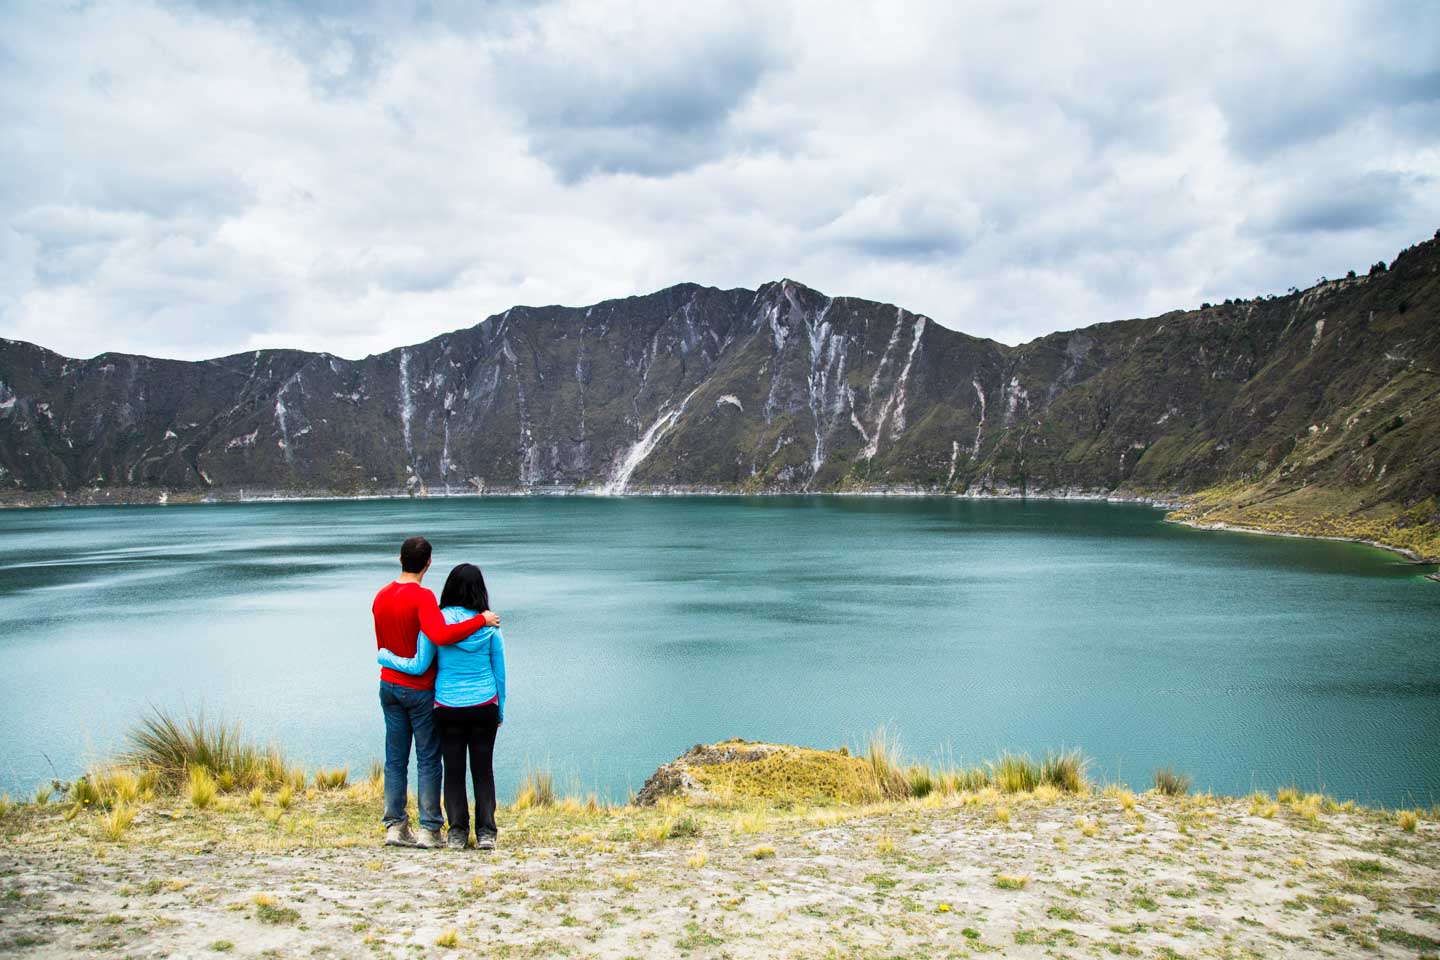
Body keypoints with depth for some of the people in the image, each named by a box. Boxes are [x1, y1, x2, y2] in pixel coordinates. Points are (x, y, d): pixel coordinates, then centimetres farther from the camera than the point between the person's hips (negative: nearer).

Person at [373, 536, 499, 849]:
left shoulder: (381, 597, 5)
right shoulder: (422, 597, -18)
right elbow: (441, 636, -34)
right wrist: (481, 620, -26)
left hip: (389, 687, 6)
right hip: (420, 690, -6)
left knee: (395, 759, 11)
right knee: (428, 761, 2)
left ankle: (395, 826, 13)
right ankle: (428, 830, 5)